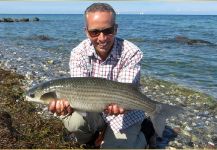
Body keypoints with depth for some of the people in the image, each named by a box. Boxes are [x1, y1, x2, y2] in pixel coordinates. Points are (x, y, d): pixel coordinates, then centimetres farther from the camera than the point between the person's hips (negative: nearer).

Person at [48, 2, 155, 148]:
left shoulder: (132, 53, -22)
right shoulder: (79, 53, -14)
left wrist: (118, 103, -53)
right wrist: (68, 102, -49)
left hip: (125, 114, -2)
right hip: (93, 111, 2)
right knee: (73, 122, -25)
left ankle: (141, 136, 17)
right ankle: (87, 137, 12)